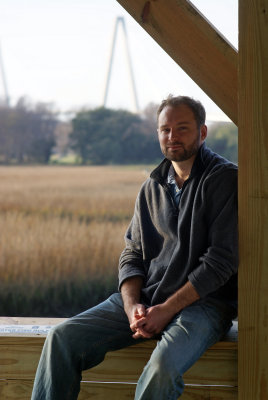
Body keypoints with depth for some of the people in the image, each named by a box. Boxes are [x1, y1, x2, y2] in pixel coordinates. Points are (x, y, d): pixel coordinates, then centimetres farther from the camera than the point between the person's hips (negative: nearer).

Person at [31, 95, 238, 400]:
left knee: (162, 367, -36)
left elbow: (222, 258, -11)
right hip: (145, 298, 6)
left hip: (202, 303, -6)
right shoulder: (152, 188, 16)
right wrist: (132, 306, -6)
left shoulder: (226, 179, -4)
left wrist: (168, 309, -14)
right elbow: (132, 254, 15)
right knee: (62, 338, -14)